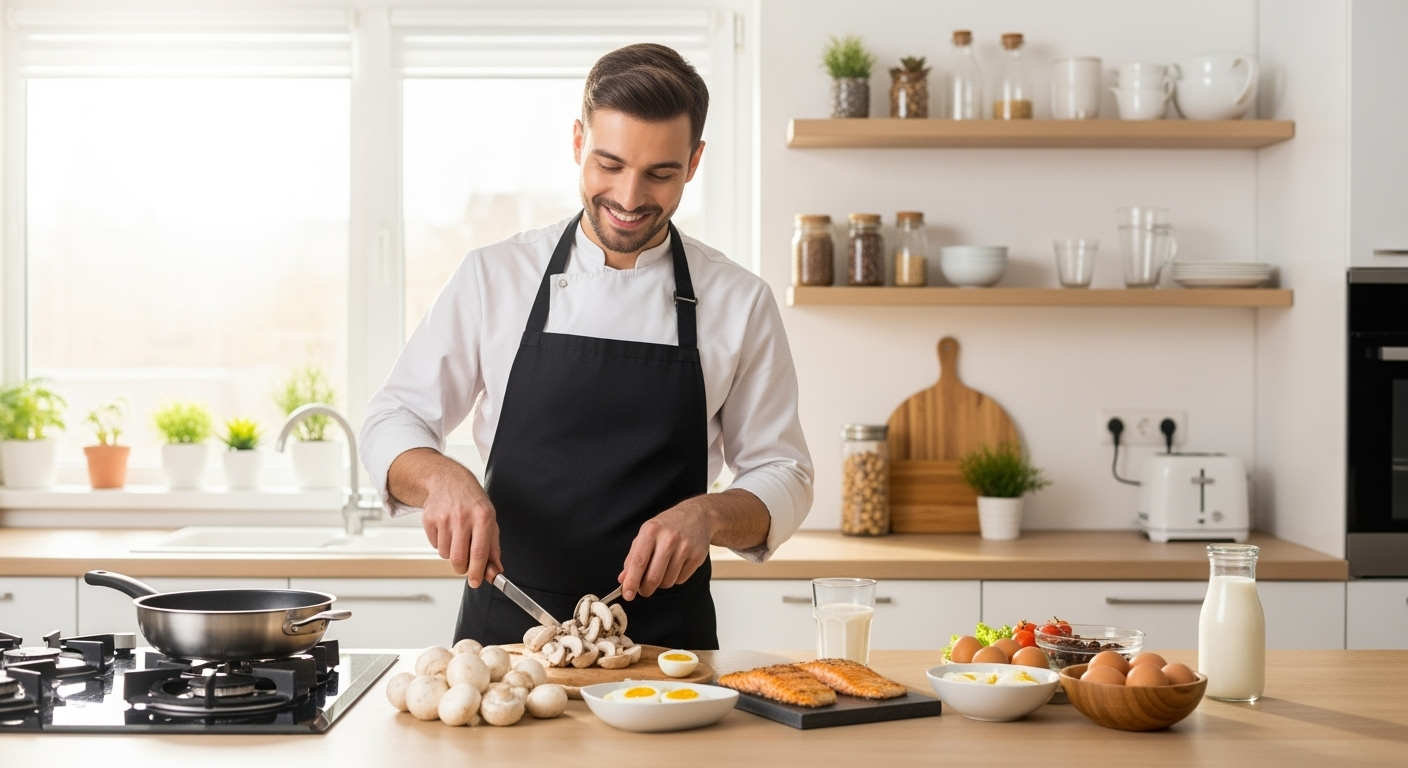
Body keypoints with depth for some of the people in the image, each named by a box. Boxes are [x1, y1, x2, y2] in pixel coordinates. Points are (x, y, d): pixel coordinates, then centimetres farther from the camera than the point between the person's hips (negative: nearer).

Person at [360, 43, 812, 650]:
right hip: (504, 629, 0)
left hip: (665, 639, 0)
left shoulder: (740, 303, 4)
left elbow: (782, 478, 7)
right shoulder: (493, 277, 4)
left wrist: (709, 515, -13)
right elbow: (393, 424, 7)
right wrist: (441, 477, -15)